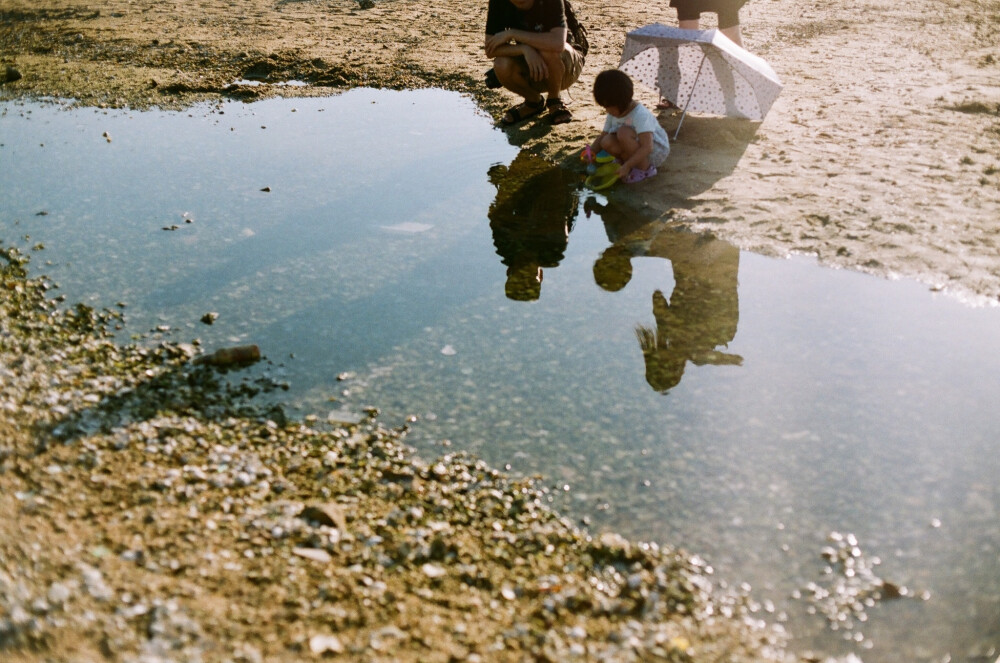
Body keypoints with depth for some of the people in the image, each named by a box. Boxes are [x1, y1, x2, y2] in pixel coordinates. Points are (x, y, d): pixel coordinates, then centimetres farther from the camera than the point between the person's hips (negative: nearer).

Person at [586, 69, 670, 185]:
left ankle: (645, 169, -16)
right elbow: (602, 137, 5)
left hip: (657, 151, -7)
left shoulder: (640, 115, -28)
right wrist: (591, 152, -15)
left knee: (624, 133, -31)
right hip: (638, 150, 7)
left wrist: (626, 166, -40)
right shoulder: (613, 115, -2)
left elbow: (647, 147, -34)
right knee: (607, 142, -18)